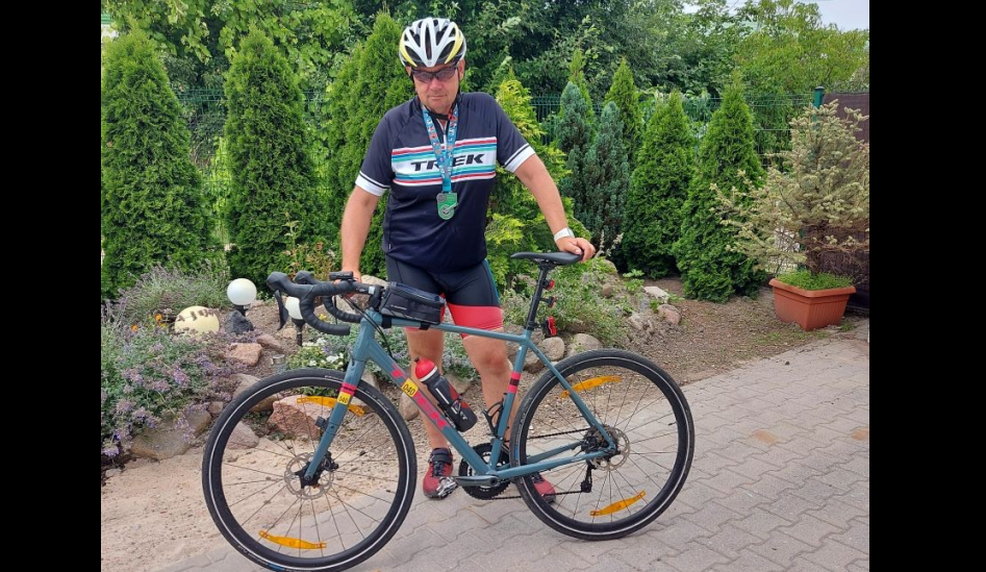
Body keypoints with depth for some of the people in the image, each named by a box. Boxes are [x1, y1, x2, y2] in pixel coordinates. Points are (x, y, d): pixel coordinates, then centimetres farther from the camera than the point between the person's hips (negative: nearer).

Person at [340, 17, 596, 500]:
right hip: (411, 263, 0)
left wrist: (562, 232, -18)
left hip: (468, 262, 1)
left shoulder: (485, 113, -8)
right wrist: (349, 268, -17)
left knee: (493, 358, -2)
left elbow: (532, 171, -7)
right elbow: (362, 200, -7)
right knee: (426, 362, 6)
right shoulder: (395, 126, -10)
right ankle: (439, 455, 26)